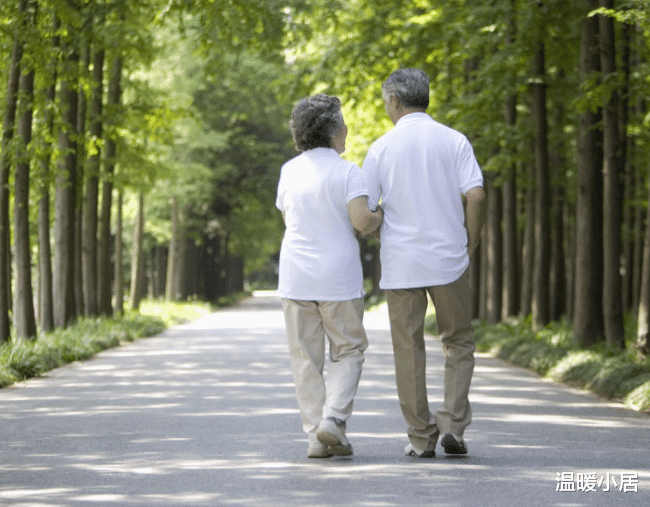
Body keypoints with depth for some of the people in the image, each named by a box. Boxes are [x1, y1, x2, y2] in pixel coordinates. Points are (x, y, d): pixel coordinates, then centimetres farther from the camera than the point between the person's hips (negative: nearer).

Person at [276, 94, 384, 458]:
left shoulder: (289, 171, 7)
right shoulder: (347, 172, -8)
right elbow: (361, 220, -18)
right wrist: (381, 217, 3)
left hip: (296, 277, 4)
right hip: (338, 277, -3)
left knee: (307, 358, 7)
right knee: (348, 350, 10)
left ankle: (316, 435, 4)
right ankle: (333, 419, -7)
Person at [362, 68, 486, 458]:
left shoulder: (382, 148, 0)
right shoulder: (454, 141, 0)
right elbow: (476, 196, -10)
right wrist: (471, 245, 3)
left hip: (400, 263, 0)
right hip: (448, 258, 0)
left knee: (409, 349, 6)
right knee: (459, 342, 13)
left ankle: (421, 437, 7)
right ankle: (453, 422, -2)